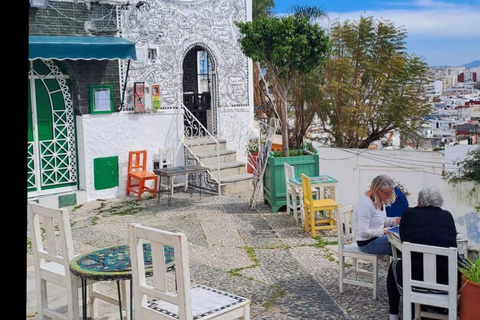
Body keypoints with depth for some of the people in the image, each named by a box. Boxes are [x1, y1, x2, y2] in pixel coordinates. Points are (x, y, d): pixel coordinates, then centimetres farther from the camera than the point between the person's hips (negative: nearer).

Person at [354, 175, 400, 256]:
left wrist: (395, 220, 1)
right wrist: (383, 231, -18)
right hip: (367, 243, -10)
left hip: (378, 236, 10)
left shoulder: (380, 200, 4)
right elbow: (363, 232, -27)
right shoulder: (365, 203, -25)